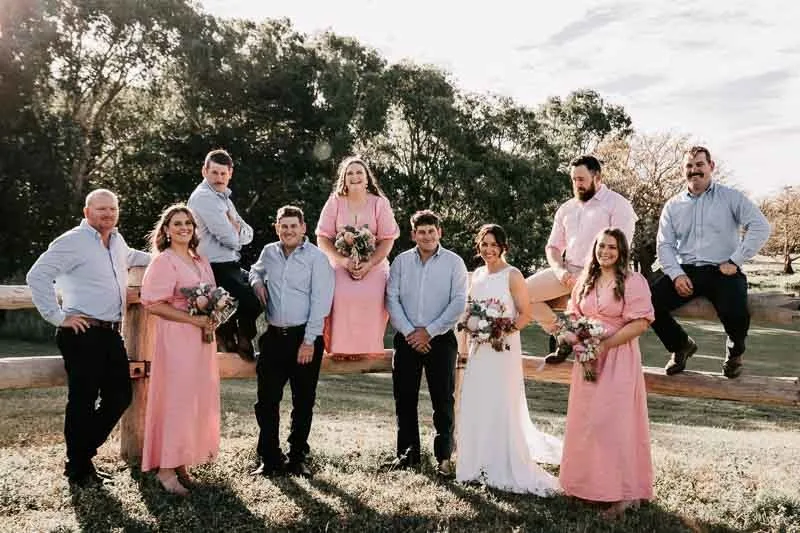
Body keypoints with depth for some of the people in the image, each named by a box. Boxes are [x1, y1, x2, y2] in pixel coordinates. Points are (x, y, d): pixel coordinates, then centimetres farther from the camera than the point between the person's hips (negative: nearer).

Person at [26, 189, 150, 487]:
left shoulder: (117, 241, 15)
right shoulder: (73, 241, -9)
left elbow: (129, 257, 40)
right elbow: (37, 276, -15)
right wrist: (58, 317, -15)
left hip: (111, 334, 8)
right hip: (83, 334, -8)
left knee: (120, 396, 11)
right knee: (82, 401, 0)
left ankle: (83, 454, 28)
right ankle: (78, 470, 17)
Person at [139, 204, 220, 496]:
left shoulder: (201, 262, 16)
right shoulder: (163, 261, -6)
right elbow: (153, 304, -14)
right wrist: (193, 318, -18)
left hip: (201, 339, 8)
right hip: (175, 339, -7)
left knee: (200, 399, 8)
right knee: (175, 400, -6)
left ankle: (181, 463, 18)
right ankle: (165, 468, 4)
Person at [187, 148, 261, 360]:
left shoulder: (223, 197, 17)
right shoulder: (203, 197, -14)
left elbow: (248, 234, 11)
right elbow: (229, 239, -20)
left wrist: (235, 230, -10)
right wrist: (238, 230, 2)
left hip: (231, 267, 10)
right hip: (216, 269, -10)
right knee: (252, 301, -16)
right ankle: (227, 332, 11)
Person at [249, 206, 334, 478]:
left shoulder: (316, 257, -5)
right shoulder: (268, 252, 9)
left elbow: (320, 302, -10)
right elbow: (255, 270, 32)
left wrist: (309, 341, -14)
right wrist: (257, 282, 7)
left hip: (305, 337, -4)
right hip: (274, 336, 4)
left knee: (303, 402, 6)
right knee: (267, 400, 3)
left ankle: (298, 458, 19)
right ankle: (269, 458, 15)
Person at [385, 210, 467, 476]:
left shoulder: (454, 263, -1)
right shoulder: (401, 261, 6)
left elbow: (458, 303, -7)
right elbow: (392, 299, 1)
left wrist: (429, 332, -11)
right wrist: (409, 332, -10)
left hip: (440, 339, -2)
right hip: (407, 340, 3)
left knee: (443, 401, 1)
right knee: (404, 399, 7)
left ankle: (444, 456, 12)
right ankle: (407, 453, 20)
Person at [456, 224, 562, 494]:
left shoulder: (512, 275, -7)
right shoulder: (477, 274, 11)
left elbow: (525, 314, -7)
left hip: (503, 348, -6)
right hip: (479, 349, 6)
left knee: (502, 406, -3)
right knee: (475, 406, 7)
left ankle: (506, 469, 8)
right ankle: (480, 463, 19)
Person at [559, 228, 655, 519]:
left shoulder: (633, 281, -9)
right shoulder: (585, 281, 11)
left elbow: (641, 322, -14)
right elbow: (574, 314, 17)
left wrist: (605, 344, -19)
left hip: (618, 360, -6)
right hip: (587, 358, 6)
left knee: (614, 421, -5)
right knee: (585, 421, 9)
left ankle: (623, 493, 6)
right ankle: (587, 483, 22)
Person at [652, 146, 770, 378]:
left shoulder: (731, 197, 4)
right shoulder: (673, 206, 13)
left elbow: (760, 227, -6)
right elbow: (664, 245, 7)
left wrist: (734, 261, -13)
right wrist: (676, 274, -10)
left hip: (722, 271, -3)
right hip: (684, 270, 3)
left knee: (735, 313, -31)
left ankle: (735, 351, 9)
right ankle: (681, 345, 10)